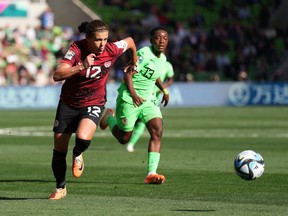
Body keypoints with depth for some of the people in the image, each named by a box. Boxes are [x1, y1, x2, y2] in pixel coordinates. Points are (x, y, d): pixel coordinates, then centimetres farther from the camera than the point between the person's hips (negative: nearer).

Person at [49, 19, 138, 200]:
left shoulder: (112, 50, -17)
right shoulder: (77, 49, -21)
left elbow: (129, 41, 7)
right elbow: (57, 76, -30)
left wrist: (134, 59, 25)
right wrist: (82, 66, -40)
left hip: (94, 104, -1)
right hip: (68, 103, 1)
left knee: (83, 137, -30)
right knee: (59, 150, 6)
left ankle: (78, 155, 8)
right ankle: (60, 188, 31)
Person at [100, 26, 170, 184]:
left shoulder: (162, 58, 8)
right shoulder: (144, 54, -19)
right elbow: (128, 73, -20)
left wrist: (164, 89, 26)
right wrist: (133, 94, -27)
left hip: (148, 100, 7)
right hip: (128, 100, -7)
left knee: (157, 131, -15)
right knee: (124, 138, 5)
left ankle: (151, 174, -18)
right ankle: (110, 117, 38)